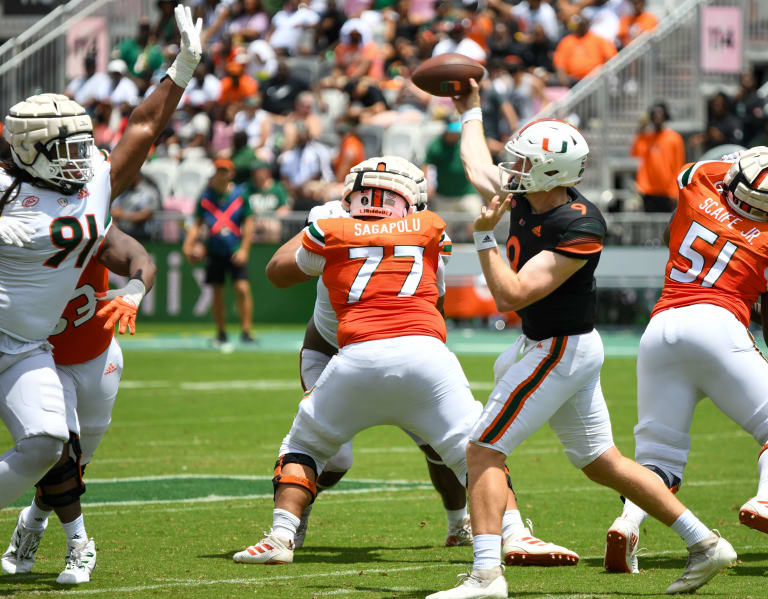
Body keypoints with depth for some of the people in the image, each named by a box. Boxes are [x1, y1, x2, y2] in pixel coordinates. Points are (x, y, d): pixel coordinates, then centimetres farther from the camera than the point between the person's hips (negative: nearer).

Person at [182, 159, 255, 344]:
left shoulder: (239, 196, 0)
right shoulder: (205, 197, 4)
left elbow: (249, 224, 2)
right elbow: (197, 224, 9)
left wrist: (244, 250, -7)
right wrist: (189, 244, -6)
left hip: (235, 251, -2)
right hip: (214, 251, 2)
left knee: (242, 288, -14)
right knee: (217, 292, 4)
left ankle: (246, 330, -10)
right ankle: (221, 333, 15)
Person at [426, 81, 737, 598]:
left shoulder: (579, 230, -25)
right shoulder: (527, 195, -2)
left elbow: (511, 295, -27)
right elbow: (480, 169, 20)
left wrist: (484, 237, -22)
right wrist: (472, 111, 28)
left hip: (560, 351, -10)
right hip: (571, 347, 10)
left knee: (484, 451, -9)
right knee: (602, 462, 16)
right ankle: (705, 544, 20)